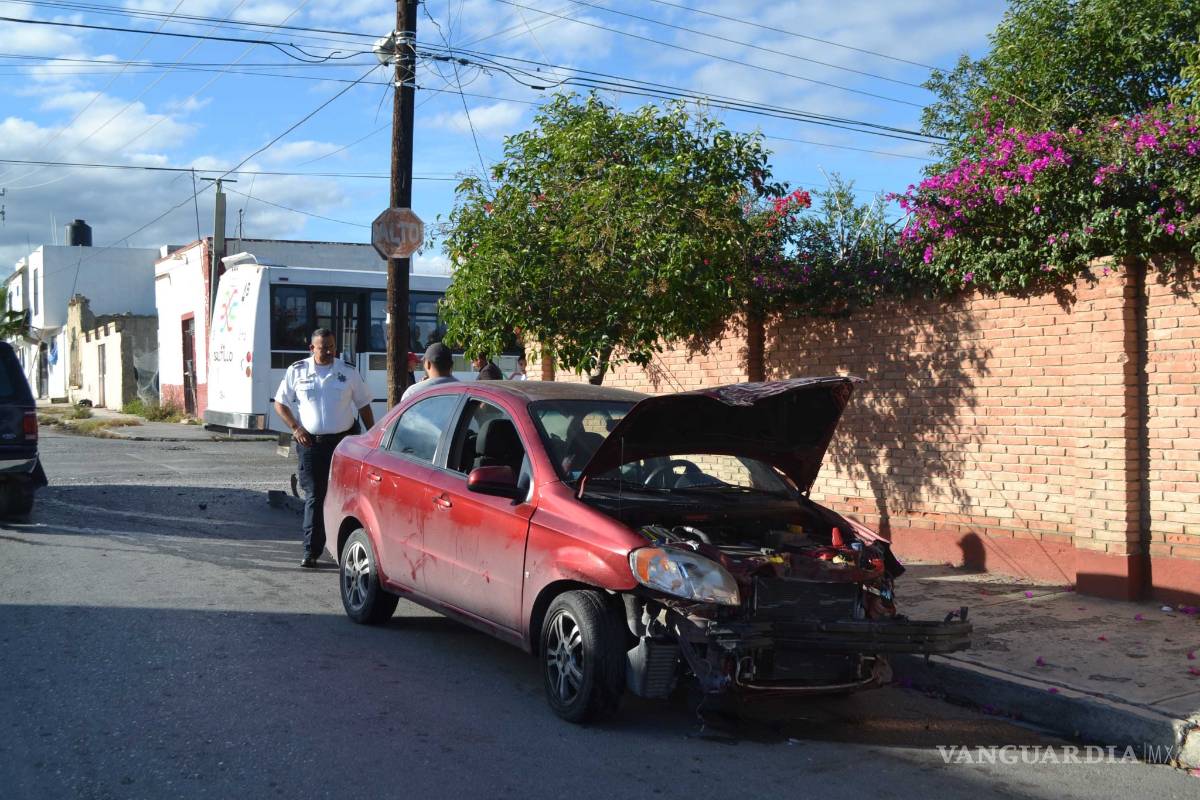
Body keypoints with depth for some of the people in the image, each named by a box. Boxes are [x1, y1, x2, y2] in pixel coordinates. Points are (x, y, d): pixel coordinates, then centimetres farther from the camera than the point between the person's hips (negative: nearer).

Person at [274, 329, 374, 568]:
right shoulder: (297, 371, 4)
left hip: (344, 440, 1)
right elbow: (280, 404, 9)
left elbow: (364, 406, 10)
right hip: (311, 442, 0)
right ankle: (311, 552, -1)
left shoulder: (348, 372, 4)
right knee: (314, 497, -2)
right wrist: (295, 428, -5)